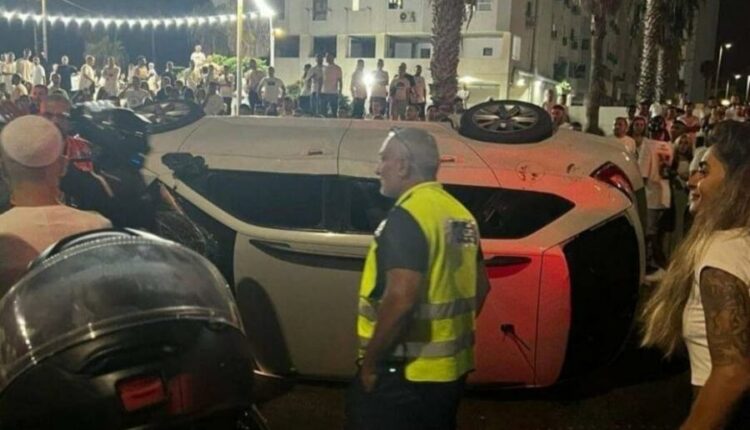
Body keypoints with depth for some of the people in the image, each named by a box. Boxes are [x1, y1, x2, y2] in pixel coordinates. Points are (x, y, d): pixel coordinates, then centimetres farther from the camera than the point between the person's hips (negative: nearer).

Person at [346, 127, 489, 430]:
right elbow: (480, 286, 16)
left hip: (406, 374, -9)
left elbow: (400, 299, -28)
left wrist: (370, 361, -17)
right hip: (450, 368, 9)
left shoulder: (407, 216, -19)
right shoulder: (460, 215, 8)